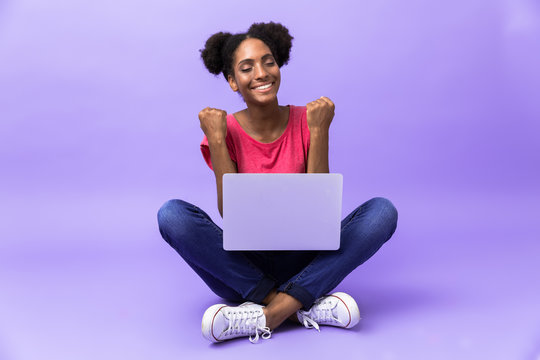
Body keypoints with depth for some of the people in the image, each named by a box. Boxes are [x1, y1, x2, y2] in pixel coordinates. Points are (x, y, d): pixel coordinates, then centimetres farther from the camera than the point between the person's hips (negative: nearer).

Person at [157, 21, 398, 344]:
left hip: (302, 264, 1)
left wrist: (319, 131, -17)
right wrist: (216, 141, -18)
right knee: (173, 214, -25)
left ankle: (269, 313, -26)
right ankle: (305, 305, -24)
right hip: (243, 268, -1)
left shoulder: (305, 121, -2)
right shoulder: (226, 132, -4)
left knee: (383, 211, -20)